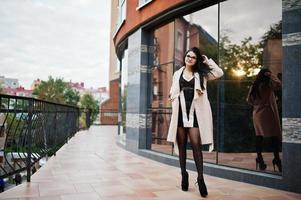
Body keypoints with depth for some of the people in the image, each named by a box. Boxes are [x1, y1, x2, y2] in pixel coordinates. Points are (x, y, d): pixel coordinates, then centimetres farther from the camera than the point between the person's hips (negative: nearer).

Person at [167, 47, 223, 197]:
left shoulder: (201, 74, 10)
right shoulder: (177, 74, 15)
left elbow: (219, 73, -2)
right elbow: (173, 92, 18)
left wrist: (207, 61, 4)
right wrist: (173, 97, -3)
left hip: (195, 113, -2)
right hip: (180, 113, 2)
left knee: (196, 145, -9)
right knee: (182, 145, 7)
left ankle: (200, 178, -3)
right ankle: (184, 174, 18)